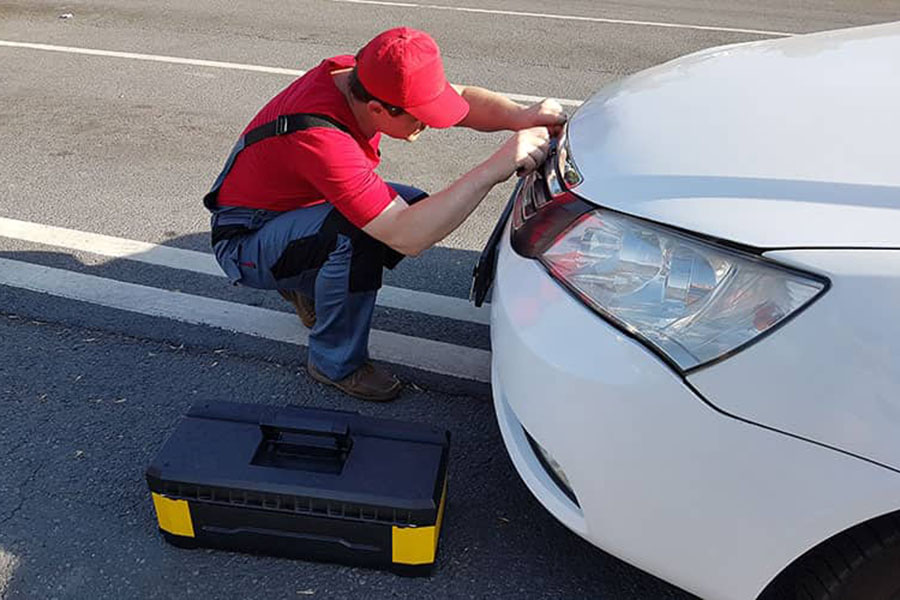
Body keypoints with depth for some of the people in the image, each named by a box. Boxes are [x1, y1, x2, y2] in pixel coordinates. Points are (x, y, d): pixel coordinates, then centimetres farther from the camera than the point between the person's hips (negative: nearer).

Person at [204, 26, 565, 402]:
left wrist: (519, 116, -28)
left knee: (420, 209, -5)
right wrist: (498, 166, -48)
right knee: (356, 233, -36)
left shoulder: (357, 76, -15)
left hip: (300, 208, 8)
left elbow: (463, 98, -7)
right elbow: (408, 237, -45)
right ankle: (336, 363, -11)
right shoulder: (320, 137, -40)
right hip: (244, 244, -8)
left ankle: (307, 286, 12)